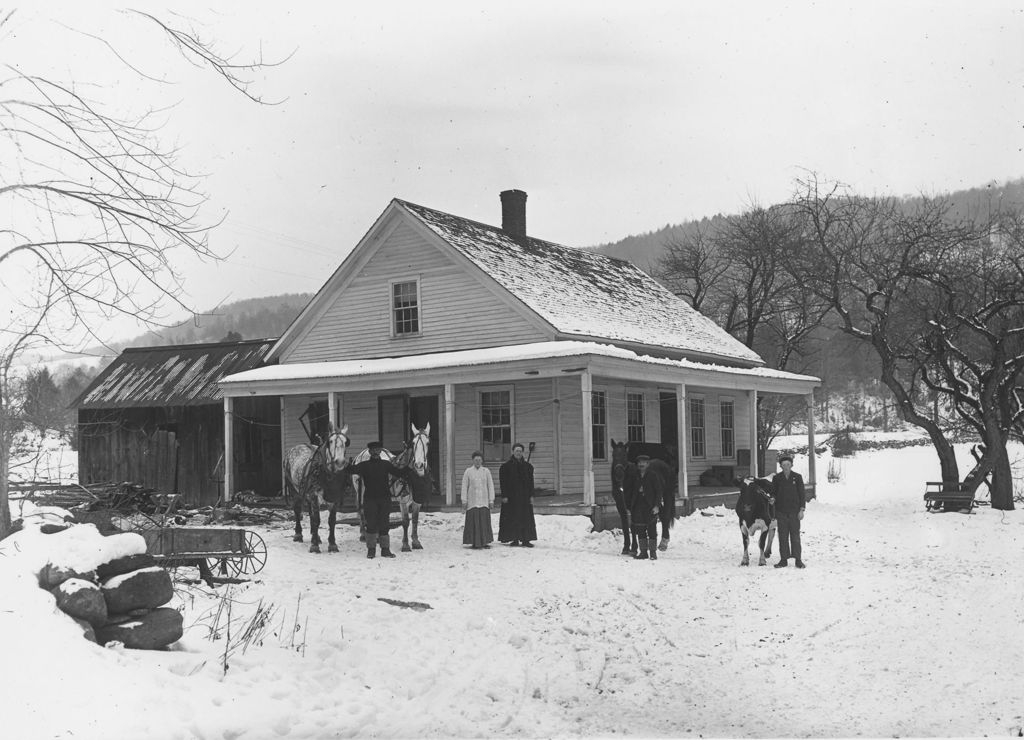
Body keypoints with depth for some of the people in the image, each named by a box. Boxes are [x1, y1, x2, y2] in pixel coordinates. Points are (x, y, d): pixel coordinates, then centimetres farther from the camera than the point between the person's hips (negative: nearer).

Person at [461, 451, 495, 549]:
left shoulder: (486, 471, 6)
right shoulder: (468, 471, 2)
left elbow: (490, 486, 8)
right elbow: (464, 487, 3)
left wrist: (491, 500, 3)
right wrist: (464, 501, 0)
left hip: (484, 501, 1)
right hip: (472, 501, -1)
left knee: (485, 521, 0)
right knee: (473, 522, -3)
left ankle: (485, 541, 6)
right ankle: (475, 542, 1)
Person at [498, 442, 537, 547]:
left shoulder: (527, 466, 11)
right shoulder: (506, 466, -2)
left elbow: (530, 482, 12)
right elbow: (503, 482, -5)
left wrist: (531, 495, 5)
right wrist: (504, 496, -11)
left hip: (524, 495, 4)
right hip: (511, 496, -4)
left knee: (526, 518, 2)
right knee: (513, 518, -3)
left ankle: (526, 540, 6)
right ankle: (515, 539, 3)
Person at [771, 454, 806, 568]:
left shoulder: (797, 477, 2)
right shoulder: (776, 478, 5)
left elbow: (801, 494, 3)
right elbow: (773, 493, 7)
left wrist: (801, 510, -4)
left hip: (794, 511, -1)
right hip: (781, 511, 1)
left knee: (795, 536, 1)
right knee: (783, 536, 3)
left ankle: (798, 560, 7)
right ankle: (783, 560, 9)